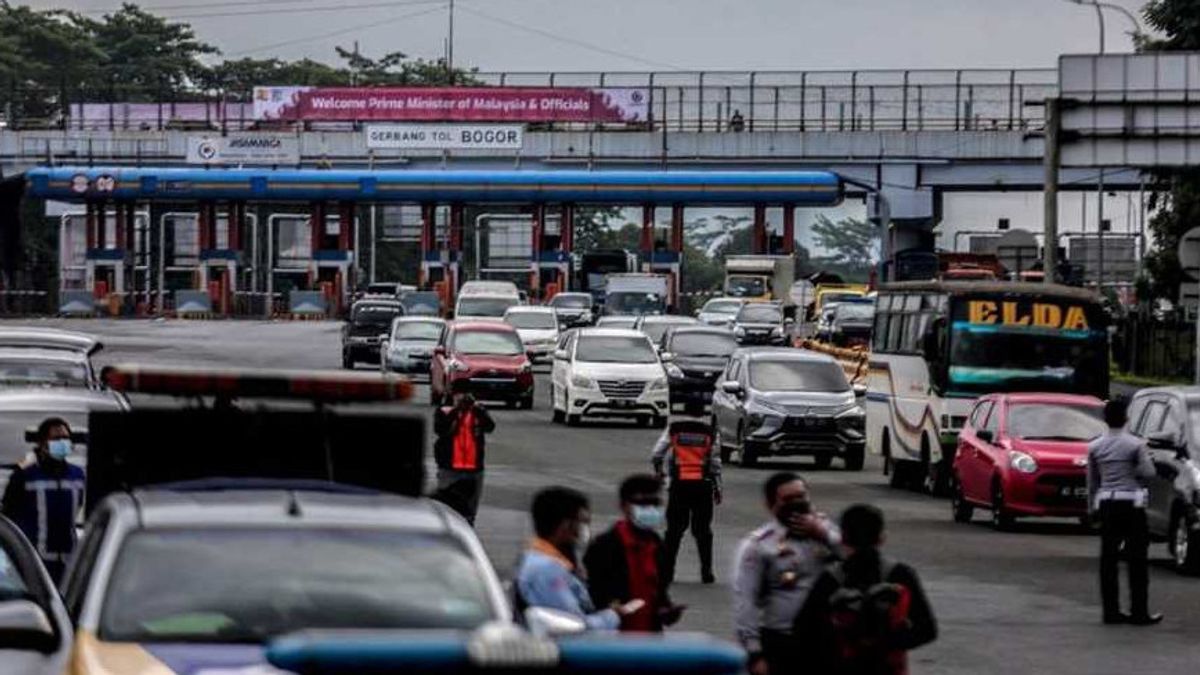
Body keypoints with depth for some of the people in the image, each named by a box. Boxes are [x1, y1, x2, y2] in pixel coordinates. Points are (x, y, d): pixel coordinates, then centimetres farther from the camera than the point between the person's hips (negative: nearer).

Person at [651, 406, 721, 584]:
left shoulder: (673, 429, 0)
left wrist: (659, 471, 20)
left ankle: (666, 571, 2)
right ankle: (706, 572, 7)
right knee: (703, 530, 9)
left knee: (674, 530, 6)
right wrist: (717, 488, 12)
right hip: (702, 486, 0)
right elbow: (715, 463, 3)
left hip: (679, 484, 0)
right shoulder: (708, 432, 2)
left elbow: (657, 454, -1)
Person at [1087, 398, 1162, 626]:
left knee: (1108, 558, 7)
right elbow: (1149, 473, -12)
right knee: (1136, 560, 0)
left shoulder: (1095, 447, 4)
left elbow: (1092, 481, 9)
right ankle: (1139, 612, -1)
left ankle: (1111, 611, 7)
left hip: (1106, 504, 4)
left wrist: (1092, 508, 16)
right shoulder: (1135, 444, -9)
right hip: (1131, 503, -4)